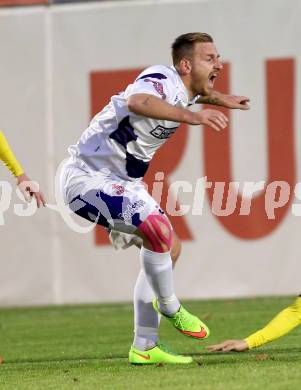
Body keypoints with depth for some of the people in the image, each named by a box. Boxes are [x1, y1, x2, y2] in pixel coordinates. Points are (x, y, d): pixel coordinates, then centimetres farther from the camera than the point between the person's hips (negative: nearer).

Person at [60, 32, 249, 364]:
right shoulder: (163, 80, -24)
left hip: (120, 181, 10)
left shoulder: (182, 89, 5)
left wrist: (219, 98, 27)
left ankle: (144, 348, 15)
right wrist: (191, 116, -62)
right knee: (159, 229, -26)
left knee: (168, 248, 9)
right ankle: (169, 308, -2)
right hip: (88, 176, -10)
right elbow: (137, 101, -51)